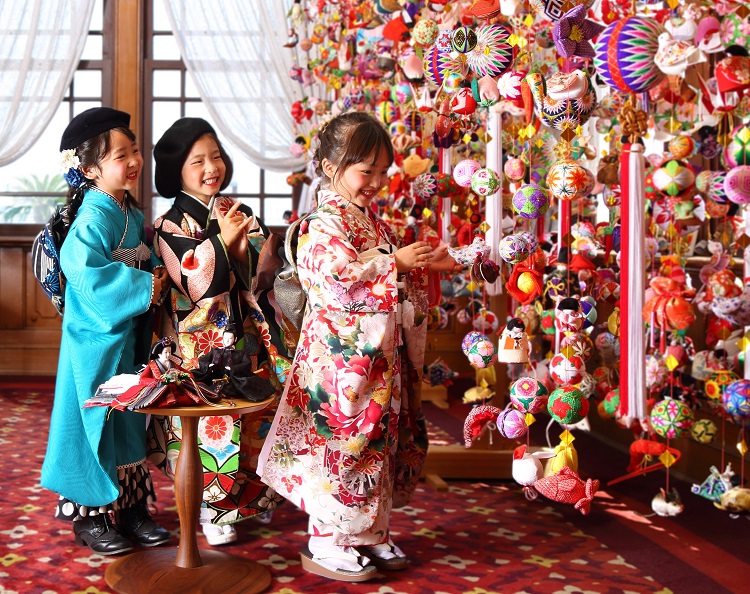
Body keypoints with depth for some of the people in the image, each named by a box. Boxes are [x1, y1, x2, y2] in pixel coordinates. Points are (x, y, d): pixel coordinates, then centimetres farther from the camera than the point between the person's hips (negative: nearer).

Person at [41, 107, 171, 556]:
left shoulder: (132, 213, 9)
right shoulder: (94, 217, -19)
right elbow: (83, 270, -32)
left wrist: (159, 274, -2)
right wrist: (143, 287, -26)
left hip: (130, 338, 9)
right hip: (97, 340, -9)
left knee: (129, 424, 16)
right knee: (97, 425, 3)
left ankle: (132, 509, 29)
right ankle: (90, 516, 18)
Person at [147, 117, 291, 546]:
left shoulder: (241, 214, 9)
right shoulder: (172, 226, -4)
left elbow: (261, 280, 5)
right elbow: (196, 286, -15)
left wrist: (250, 249, -15)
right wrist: (220, 241, -25)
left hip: (250, 335, 5)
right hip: (204, 343, -5)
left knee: (257, 415, 9)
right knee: (213, 422, -4)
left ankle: (247, 499, 28)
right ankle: (213, 507, 15)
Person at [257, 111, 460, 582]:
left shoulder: (374, 220, 17)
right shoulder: (326, 220, -11)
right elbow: (336, 271, -26)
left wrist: (424, 266, 13)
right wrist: (395, 262, -20)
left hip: (381, 354, 9)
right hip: (343, 353, -9)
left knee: (380, 437, 14)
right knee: (343, 438, -4)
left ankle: (369, 532, 27)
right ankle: (326, 544, 7)